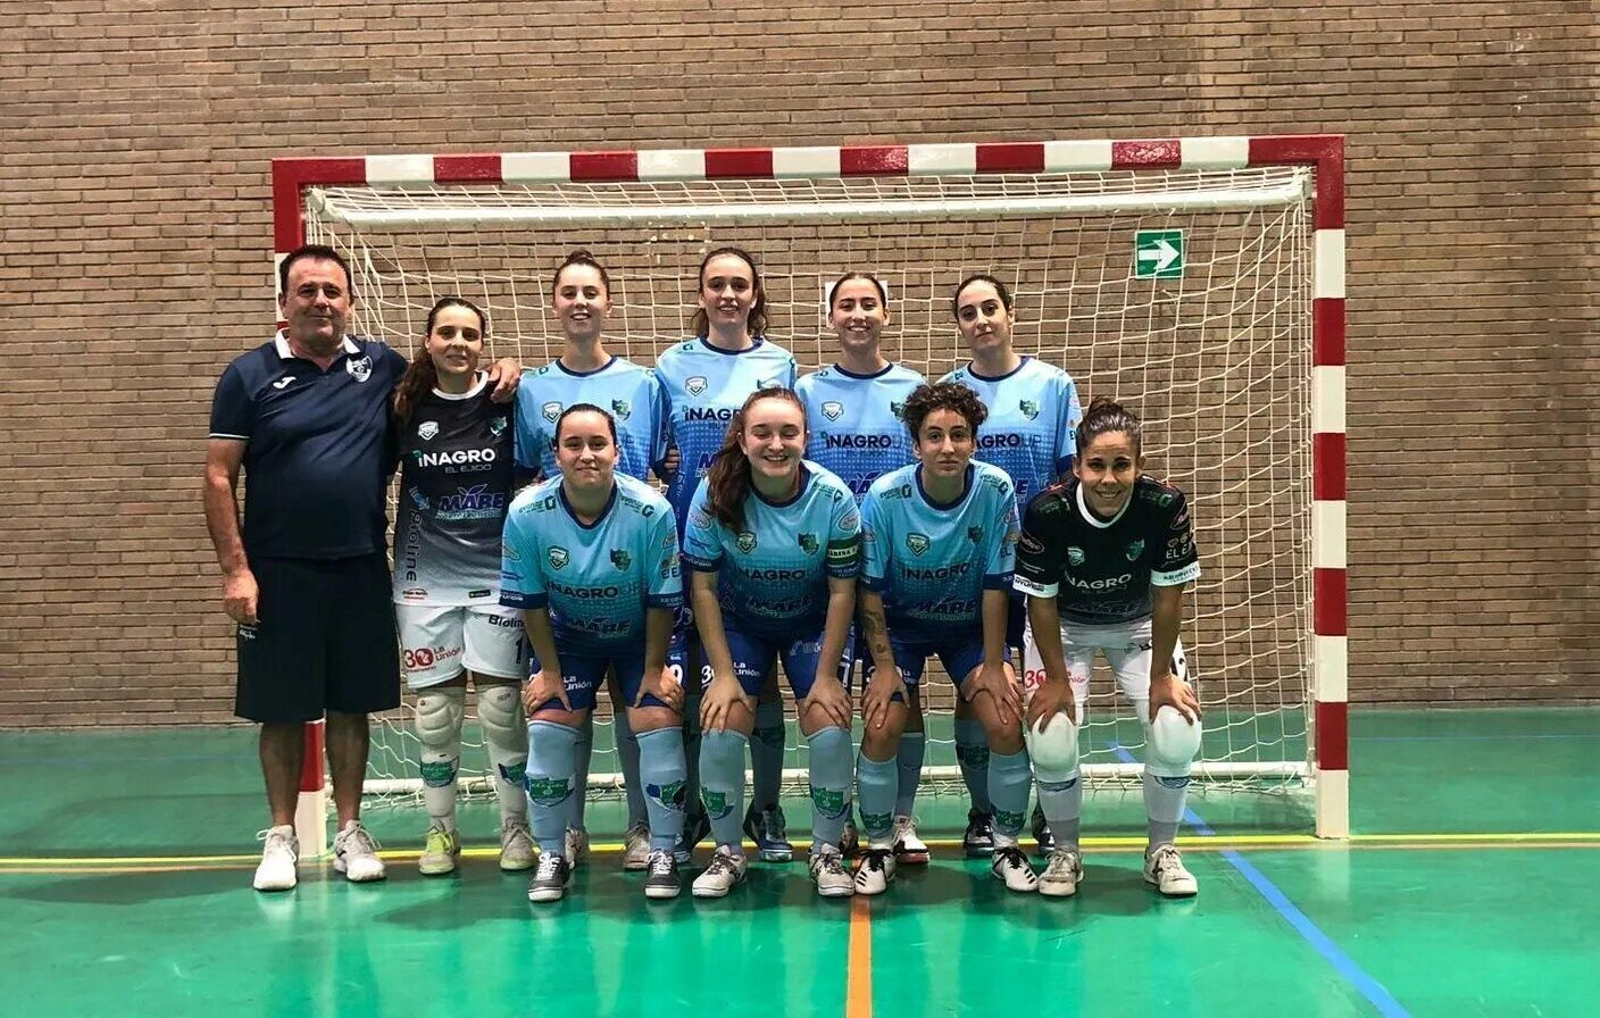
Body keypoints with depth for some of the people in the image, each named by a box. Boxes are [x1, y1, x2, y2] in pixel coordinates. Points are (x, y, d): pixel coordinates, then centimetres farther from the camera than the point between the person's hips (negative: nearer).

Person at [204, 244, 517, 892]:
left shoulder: (382, 365, 6)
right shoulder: (250, 374, -1)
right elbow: (219, 477, -2)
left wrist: (502, 371, -1)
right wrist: (235, 569, -10)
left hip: (361, 570, 2)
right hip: (278, 572, -2)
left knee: (352, 704, 10)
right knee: (281, 709, 7)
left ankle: (350, 831, 23)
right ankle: (281, 836, 21)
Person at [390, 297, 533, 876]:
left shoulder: (507, 404, -2)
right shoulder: (406, 407, 2)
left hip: (497, 574, -1)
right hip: (425, 578, 2)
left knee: (502, 708, -1)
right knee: (435, 710, 6)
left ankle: (517, 828, 14)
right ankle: (440, 830, 20)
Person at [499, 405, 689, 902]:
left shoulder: (651, 511, -28)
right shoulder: (526, 513, -23)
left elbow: (662, 600, -16)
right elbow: (530, 600, -10)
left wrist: (654, 669, -11)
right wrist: (549, 670, -6)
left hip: (641, 636, -1)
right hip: (568, 637, 2)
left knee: (658, 720, -16)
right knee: (547, 724, -12)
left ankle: (662, 852, 2)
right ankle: (551, 855, 7)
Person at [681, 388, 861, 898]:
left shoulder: (832, 497, -22)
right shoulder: (715, 494, -23)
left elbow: (842, 591, -13)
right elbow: (703, 587, -14)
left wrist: (826, 674, -13)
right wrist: (723, 673, -15)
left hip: (812, 624, 0)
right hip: (738, 623, 0)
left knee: (830, 729, -16)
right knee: (721, 728, -16)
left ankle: (827, 851, 7)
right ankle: (727, 852, 7)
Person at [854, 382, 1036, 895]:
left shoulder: (996, 490, -21)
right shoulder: (885, 496, -23)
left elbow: (996, 584, -14)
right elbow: (871, 588, -13)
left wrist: (993, 665, -12)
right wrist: (884, 665, -14)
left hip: (971, 624, 1)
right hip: (901, 624, -1)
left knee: (1006, 723, -15)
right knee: (882, 727, -17)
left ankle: (1007, 846, 8)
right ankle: (879, 847, 6)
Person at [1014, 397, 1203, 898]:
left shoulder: (1165, 505, -27)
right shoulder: (1047, 511, -30)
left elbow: (1167, 596, -16)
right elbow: (1042, 601, -18)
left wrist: (1161, 675, -13)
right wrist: (1057, 679, -16)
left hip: (1139, 626, 1)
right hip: (1064, 628, -1)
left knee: (1178, 733, -18)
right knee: (1050, 743, -19)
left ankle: (1162, 852, 8)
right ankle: (1065, 853, 8)